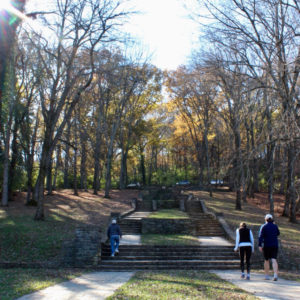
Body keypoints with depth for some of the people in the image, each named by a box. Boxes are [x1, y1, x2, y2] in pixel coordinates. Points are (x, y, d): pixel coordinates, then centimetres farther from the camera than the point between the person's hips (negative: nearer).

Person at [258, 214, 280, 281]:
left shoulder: (264, 226, -5)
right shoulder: (275, 226, 3)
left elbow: (261, 236, -14)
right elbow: (278, 233, 22)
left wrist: (259, 245, -17)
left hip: (266, 246, -1)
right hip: (275, 245, 1)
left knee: (266, 260, 13)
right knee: (274, 260, -5)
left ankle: (266, 275, 17)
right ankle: (275, 275, -23)